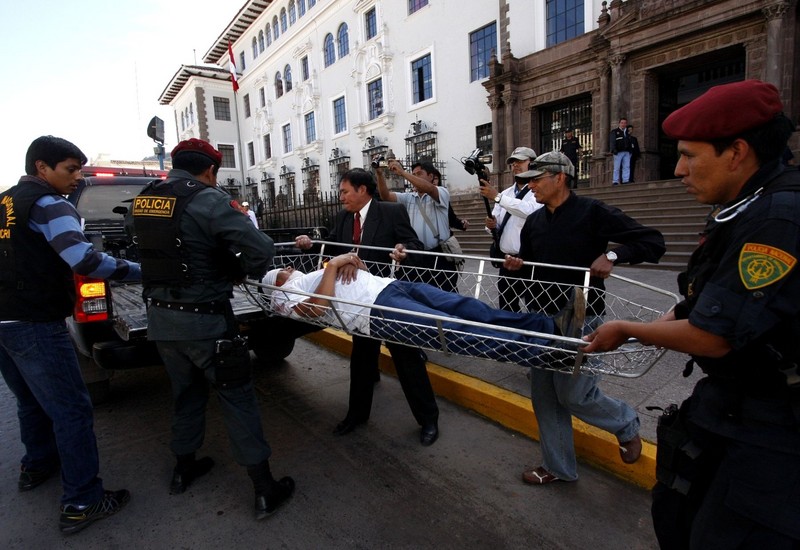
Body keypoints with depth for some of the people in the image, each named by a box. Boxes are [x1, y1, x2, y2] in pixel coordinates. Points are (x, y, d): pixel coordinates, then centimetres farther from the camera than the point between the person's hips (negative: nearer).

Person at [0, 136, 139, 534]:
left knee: (32, 401, 25)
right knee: (72, 410, -4)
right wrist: (143, 272, -23)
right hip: (33, 325, -9)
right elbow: (85, 261, -27)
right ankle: (81, 503, 1)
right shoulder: (47, 204, -12)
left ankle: (37, 465, 43)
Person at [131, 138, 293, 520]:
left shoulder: (144, 199, 8)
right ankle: (265, 489, 12)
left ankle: (184, 467, 40)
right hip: (202, 319, -7)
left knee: (186, 391, 24)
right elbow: (261, 249, -23)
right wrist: (243, 270, -2)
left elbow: (162, 252, 13)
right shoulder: (207, 198, -15)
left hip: (160, 317, 7)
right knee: (237, 398, 3)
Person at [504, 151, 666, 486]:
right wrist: (516, 265, -3)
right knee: (544, 396, 9)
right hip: (542, 319, 6)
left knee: (573, 394, -3)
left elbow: (654, 243, -9)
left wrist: (613, 254, -25)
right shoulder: (534, 222, 9)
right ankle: (558, 467, 27)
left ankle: (627, 424, 30)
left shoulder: (592, 212, -9)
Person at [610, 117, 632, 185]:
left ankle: (625, 181, -5)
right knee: (617, 168, -6)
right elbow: (612, 141, 0)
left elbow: (630, 142, 23)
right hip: (618, 152, -4)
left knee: (626, 167, -4)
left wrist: (630, 150, 10)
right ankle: (615, 181, -6)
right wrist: (614, 149, -14)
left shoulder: (627, 132, 23)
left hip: (627, 152, 4)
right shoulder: (614, 131, 10)